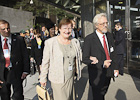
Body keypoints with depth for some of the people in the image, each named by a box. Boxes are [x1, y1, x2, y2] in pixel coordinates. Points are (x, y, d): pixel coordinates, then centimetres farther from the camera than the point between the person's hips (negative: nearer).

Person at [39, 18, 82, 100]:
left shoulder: (75, 42, 2)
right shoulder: (50, 42, -11)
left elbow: (79, 57, 13)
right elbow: (45, 62, -5)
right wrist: (43, 78, -1)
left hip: (71, 77, 4)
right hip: (57, 79, -4)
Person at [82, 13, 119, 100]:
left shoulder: (109, 36, 4)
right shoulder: (89, 39, -16)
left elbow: (113, 53, 13)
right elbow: (85, 59, -17)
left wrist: (115, 68, 8)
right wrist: (102, 64, -26)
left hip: (108, 73, 5)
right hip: (97, 75, -5)